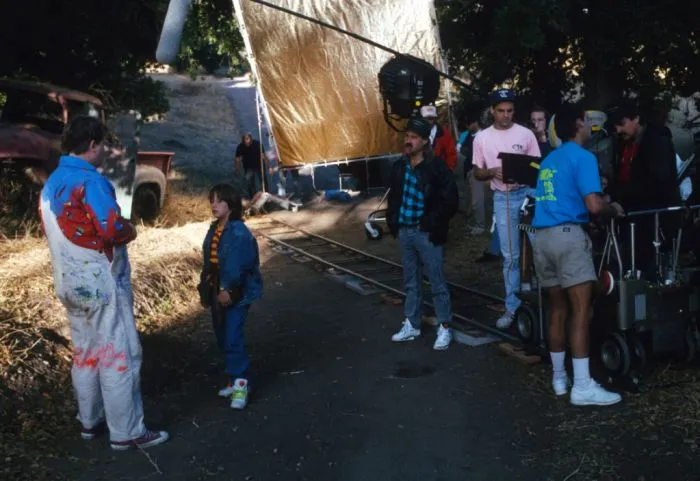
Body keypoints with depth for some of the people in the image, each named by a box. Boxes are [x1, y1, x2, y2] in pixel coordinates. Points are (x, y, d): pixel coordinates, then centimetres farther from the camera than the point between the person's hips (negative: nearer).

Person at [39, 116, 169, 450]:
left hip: (70, 282, 9)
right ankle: (126, 432, 4)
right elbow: (114, 231, -27)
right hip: (101, 282, -9)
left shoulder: (52, 183, 9)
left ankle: (90, 421, 28)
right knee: (120, 355, -2)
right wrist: (130, 230, -4)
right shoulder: (89, 181, -19)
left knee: (86, 352, 17)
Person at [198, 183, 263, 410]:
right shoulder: (213, 231, 11)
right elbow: (208, 263, 14)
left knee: (232, 339, -12)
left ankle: (240, 384, -3)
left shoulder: (239, 232, -15)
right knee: (223, 340, 14)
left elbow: (237, 266, -22)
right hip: (217, 293, 9)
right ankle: (236, 378, 27)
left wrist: (229, 291, -26)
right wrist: (205, 291, 13)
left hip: (236, 294, -9)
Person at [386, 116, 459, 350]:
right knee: (411, 282, 16)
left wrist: (434, 225, -14)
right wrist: (393, 221, 8)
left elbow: (450, 200, -12)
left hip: (426, 234, -6)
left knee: (437, 283, 2)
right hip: (404, 232, 6)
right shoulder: (399, 166, 7)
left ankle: (444, 328, 12)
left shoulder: (437, 167, -11)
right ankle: (412, 325, 27)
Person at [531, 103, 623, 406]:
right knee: (581, 311, -7)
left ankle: (559, 378, 20)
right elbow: (594, 206, -16)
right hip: (568, 235, -8)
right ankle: (582, 386, -9)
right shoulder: (582, 157, -5)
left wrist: (604, 206, 30)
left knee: (558, 309, 14)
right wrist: (615, 209, 5)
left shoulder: (549, 160, 20)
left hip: (542, 236, 8)